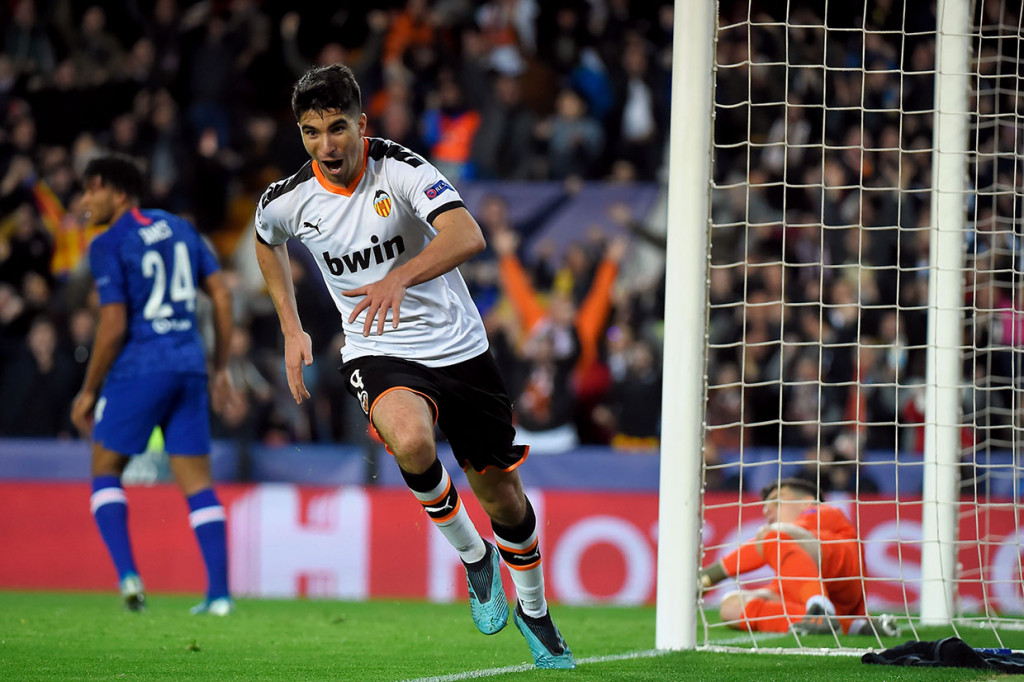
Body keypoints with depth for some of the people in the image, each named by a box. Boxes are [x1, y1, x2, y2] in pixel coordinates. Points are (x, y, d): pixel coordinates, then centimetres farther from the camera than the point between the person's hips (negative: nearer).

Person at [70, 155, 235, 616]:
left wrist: (88, 392, -3)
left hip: (138, 369, -5)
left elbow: (113, 326, -12)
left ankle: (127, 573, -10)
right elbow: (222, 296, 12)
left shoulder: (108, 246, -6)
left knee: (105, 471, 9)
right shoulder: (179, 229, 13)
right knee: (197, 482, 7)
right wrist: (221, 368, 17)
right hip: (189, 367, 5)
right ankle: (219, 592, -2)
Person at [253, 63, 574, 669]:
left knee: (501, 497, 8)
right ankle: (473, 556, -6)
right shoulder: (288, 201, -7)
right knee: (411, 442, -34)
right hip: (377, 354, 1)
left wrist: (398, 279, -48)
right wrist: (292, 329, 16)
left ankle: (533, 608, 37)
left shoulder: (400, 169, -17)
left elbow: (468, 236, -33)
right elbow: (267, 241, 20)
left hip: (458, 346, 0)